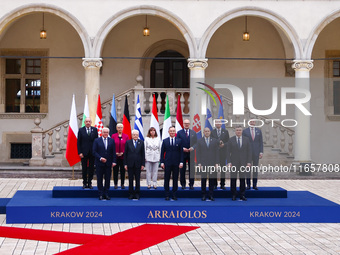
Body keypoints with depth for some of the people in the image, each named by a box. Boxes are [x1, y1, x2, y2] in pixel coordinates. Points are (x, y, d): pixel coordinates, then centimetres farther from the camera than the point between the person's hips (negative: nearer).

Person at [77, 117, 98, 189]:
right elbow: (78, 142, 1)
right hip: (84, 153, -1)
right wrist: (80, 152, -7)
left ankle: (90, 183, 13)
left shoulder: (94, 130, 4)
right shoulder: (81, 130, 2)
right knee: (84, 169, 5)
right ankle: (84, 183, 14)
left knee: (91, 168, 5)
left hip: (92, 153, 1)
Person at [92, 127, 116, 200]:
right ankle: (101, 194, 10)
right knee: (99, 179, 3)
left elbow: (113, 152, 6)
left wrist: (114, 161, -4)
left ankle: (106, 194, 11)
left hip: (108, 163, 2)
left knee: (108, 179, 3)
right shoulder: (97, 141, 2)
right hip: (99, 163, -1)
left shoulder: (112, 141, 7)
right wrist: (100, 158, -14)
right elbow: (94, 152, -2)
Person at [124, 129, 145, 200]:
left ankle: (137, 193, 12)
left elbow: (143, 154, 4)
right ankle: (131, 193, 12)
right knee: (130, 179, 5)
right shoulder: (128, 142, 3)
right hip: (130, 164, 0)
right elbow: (125, 154, 3)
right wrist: (125, 164, -2)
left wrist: (143, 164, -1)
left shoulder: (141, 142, 4)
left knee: (138, 180, 4)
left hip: (138, 164, 0)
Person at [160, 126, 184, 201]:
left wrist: (181, 162, -4)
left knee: (175, 179, 4)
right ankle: (167, 195, 8)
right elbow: (162, 152, 6)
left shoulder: (179, 141, 6)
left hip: (176, 163, 0)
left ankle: (174, 195, 12)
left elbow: (181, 152, 4)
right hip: (167, 163, 0)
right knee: (167, 179, 1)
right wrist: (162, 162, -2)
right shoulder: (165, 141, 6)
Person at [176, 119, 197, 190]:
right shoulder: (179, 132, 4)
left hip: (191, 153, 1)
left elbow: (196, 143, 7)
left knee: (191, 169, 2)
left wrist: (192, 148, -11)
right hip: (182, 153, -1)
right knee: (182, 170, 3)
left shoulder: (193, 133, 9)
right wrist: (182, 148, -13)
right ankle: (183, 184, 11)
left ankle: (191, 184, 9)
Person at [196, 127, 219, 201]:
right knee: (203, 179, 2)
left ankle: (211, 195, 8)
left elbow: (217, 153, 6)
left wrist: (216, 163, -2)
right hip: (203, 164, 0)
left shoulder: (215, 141, 9)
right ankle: (203, 195, 8)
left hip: (212, 163, 1)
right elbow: (198, 153, 3)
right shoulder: (199, 141, 7)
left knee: (212, 179, 1)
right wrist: (199, 163, -5)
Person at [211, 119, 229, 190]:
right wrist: (217, 143, -15)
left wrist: (223, 144, -12)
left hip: (223, 152, 1)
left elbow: (228, 142, 7)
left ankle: (222, 184, 7)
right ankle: (214, 184, 9)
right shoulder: (212, 132, 6)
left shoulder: (225, 131, 9)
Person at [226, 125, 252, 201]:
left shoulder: (246, 140, 7)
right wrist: (229, 162, -7)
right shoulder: (231, 140, 3)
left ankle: (242, 195, 9)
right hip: (234, 162, -1)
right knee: (233, 178, 0)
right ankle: (234, 195, 8)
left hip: (243, 162, 1)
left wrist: (249, 162, -2)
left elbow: (249, 151, 6)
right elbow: (228, 152, 1)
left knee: (242, 178, 3)